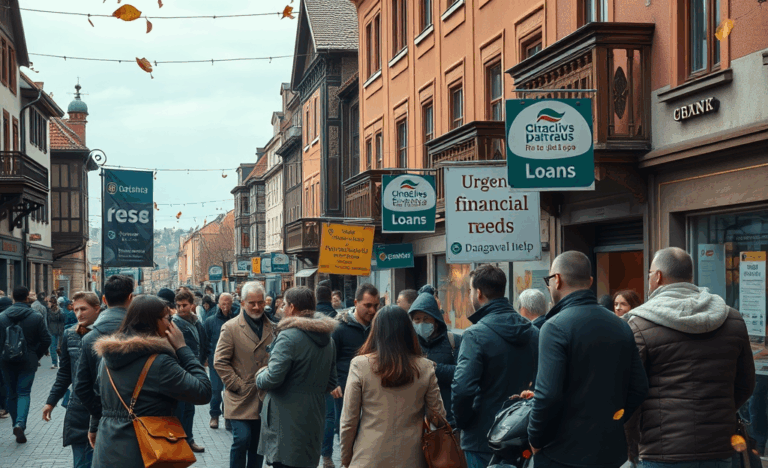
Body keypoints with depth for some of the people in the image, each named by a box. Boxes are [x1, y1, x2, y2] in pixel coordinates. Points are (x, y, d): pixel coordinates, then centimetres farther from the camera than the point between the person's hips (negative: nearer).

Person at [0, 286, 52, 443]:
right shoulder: (36, 317, -7)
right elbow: (46, 340, -6)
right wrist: (36, 356, 8)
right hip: (28, 361, -2)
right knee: (24, 393, 4)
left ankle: (17, 425, 20)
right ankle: (20, 424, -17)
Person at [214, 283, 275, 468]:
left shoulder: (272, 328, 8)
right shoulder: (230, 328, -3)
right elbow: (220, 362, -6)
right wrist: (237, 385, -10)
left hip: (264, 398, 4)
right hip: (241, 399, -4)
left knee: (258, 444, 9)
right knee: (241, 439, -12)